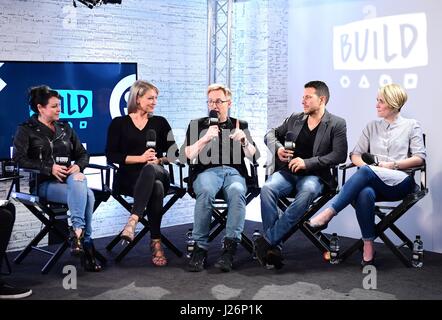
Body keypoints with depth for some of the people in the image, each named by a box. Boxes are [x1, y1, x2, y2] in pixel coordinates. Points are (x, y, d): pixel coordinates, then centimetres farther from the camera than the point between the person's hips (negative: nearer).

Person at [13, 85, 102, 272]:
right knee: (85, 194, -32)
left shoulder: (64, 128, 21)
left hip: (68, 179, 4)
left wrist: (78, 166, -3)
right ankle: (86, 243, -34)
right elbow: (20, 158, -7)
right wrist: (50, 168, -16)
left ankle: (77, 232, -37)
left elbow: (82, 154, 22)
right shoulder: (26, 130, 7)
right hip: (43, 183, -4)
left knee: (78, 180, -35)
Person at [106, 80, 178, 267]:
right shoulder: (119, 123, 9)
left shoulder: (160, 122, 17)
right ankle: (156, 241, -42)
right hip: (128, 176, -2)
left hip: (157, 173, 2)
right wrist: (140, 158, -13)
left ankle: (133, 220, -52)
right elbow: (111, 156, -1)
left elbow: (173, 152, 11)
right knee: (156, 188, -38)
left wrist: (158, 160, -10)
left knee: (150, 170, -39)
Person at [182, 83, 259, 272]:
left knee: (237, 191, -36)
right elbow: (188, 155, 6)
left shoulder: (241, 125, 23)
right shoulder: (197, 125, 20)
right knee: (206, 191, -37)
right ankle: (200, 248, -31)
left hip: (234, 171, 1)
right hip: (207, 171, 0)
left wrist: (244, 141, -8)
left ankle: (230, 248, -37)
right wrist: (206, 138, -9)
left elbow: (253, 156, 12)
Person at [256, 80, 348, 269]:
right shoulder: (294, 119, 18)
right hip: (287, 172, 3)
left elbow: (339, 155, -7)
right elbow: (271, 134, 25)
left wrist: (308, 162, -16)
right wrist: (277, 148, 0)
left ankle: (267, 240, -35)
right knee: (267, 188, -31)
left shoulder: (336, 124, 5)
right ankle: (274, 246, -28)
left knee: (308, 191, -39)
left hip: (313, 176, -3)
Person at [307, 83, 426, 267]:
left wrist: (393, 165, -10)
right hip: (373, 182, 3)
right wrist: (368, 166, -5)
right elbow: (355, 155, 16)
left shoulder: (411, 126, 13)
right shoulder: (372, 126, 22)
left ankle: (327, 215, -39)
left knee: (366, 172, -36)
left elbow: (419, 158, 3)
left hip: (400, 182, -3)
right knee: (365, 193, -37)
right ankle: (368, 249, -30)